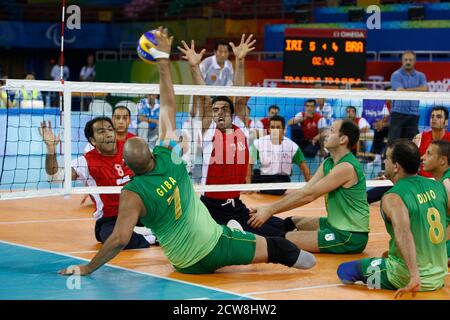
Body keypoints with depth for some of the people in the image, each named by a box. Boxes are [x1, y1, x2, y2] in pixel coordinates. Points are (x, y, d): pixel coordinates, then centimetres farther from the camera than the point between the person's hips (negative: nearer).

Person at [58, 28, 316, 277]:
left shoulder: (133, 195, -20)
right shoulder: (169, 157, -13)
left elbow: (120, 239, -26)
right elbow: (169, 105, -4)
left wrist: (86, 269, -16)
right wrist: (164, 59, 3)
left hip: (190, 265, -1)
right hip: (216, 242, 1)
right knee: (274, 247, 14)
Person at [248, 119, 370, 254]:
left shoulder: (346, 167, -20)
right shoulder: (328, 163, 9)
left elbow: (308, 195, -22)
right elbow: (304, 191, 3)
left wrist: (271, 210, -19)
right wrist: (268, 208, -7)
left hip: (351, 237, -10)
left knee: (287, 239, -17)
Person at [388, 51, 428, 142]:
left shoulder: (420, 76, 11)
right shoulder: (396, 75, -1)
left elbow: (424, 89, -7)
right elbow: (400, 91, -14)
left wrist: (406, 90, -10)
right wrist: (417, 90, -5)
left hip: (414, 114, 3)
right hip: (398, 112, -3)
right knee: (393, 141, -7)